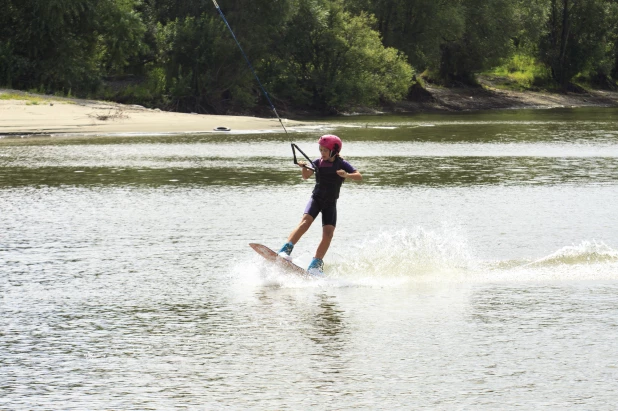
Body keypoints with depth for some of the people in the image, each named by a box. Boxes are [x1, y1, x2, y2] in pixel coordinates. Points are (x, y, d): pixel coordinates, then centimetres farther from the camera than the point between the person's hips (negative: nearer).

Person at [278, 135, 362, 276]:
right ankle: (286, 250, -31)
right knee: (305, 222, -24)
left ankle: (316, 264, -5)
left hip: (330, 204, 0)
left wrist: (346, 175, -32)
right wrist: (303, 168, -31)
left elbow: (359, 176, -13)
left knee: (328, 233, -12)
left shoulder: (341, 164, -4)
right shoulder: (318, 163, 1)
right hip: (316, 199, 0)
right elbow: (306, 176, -10)